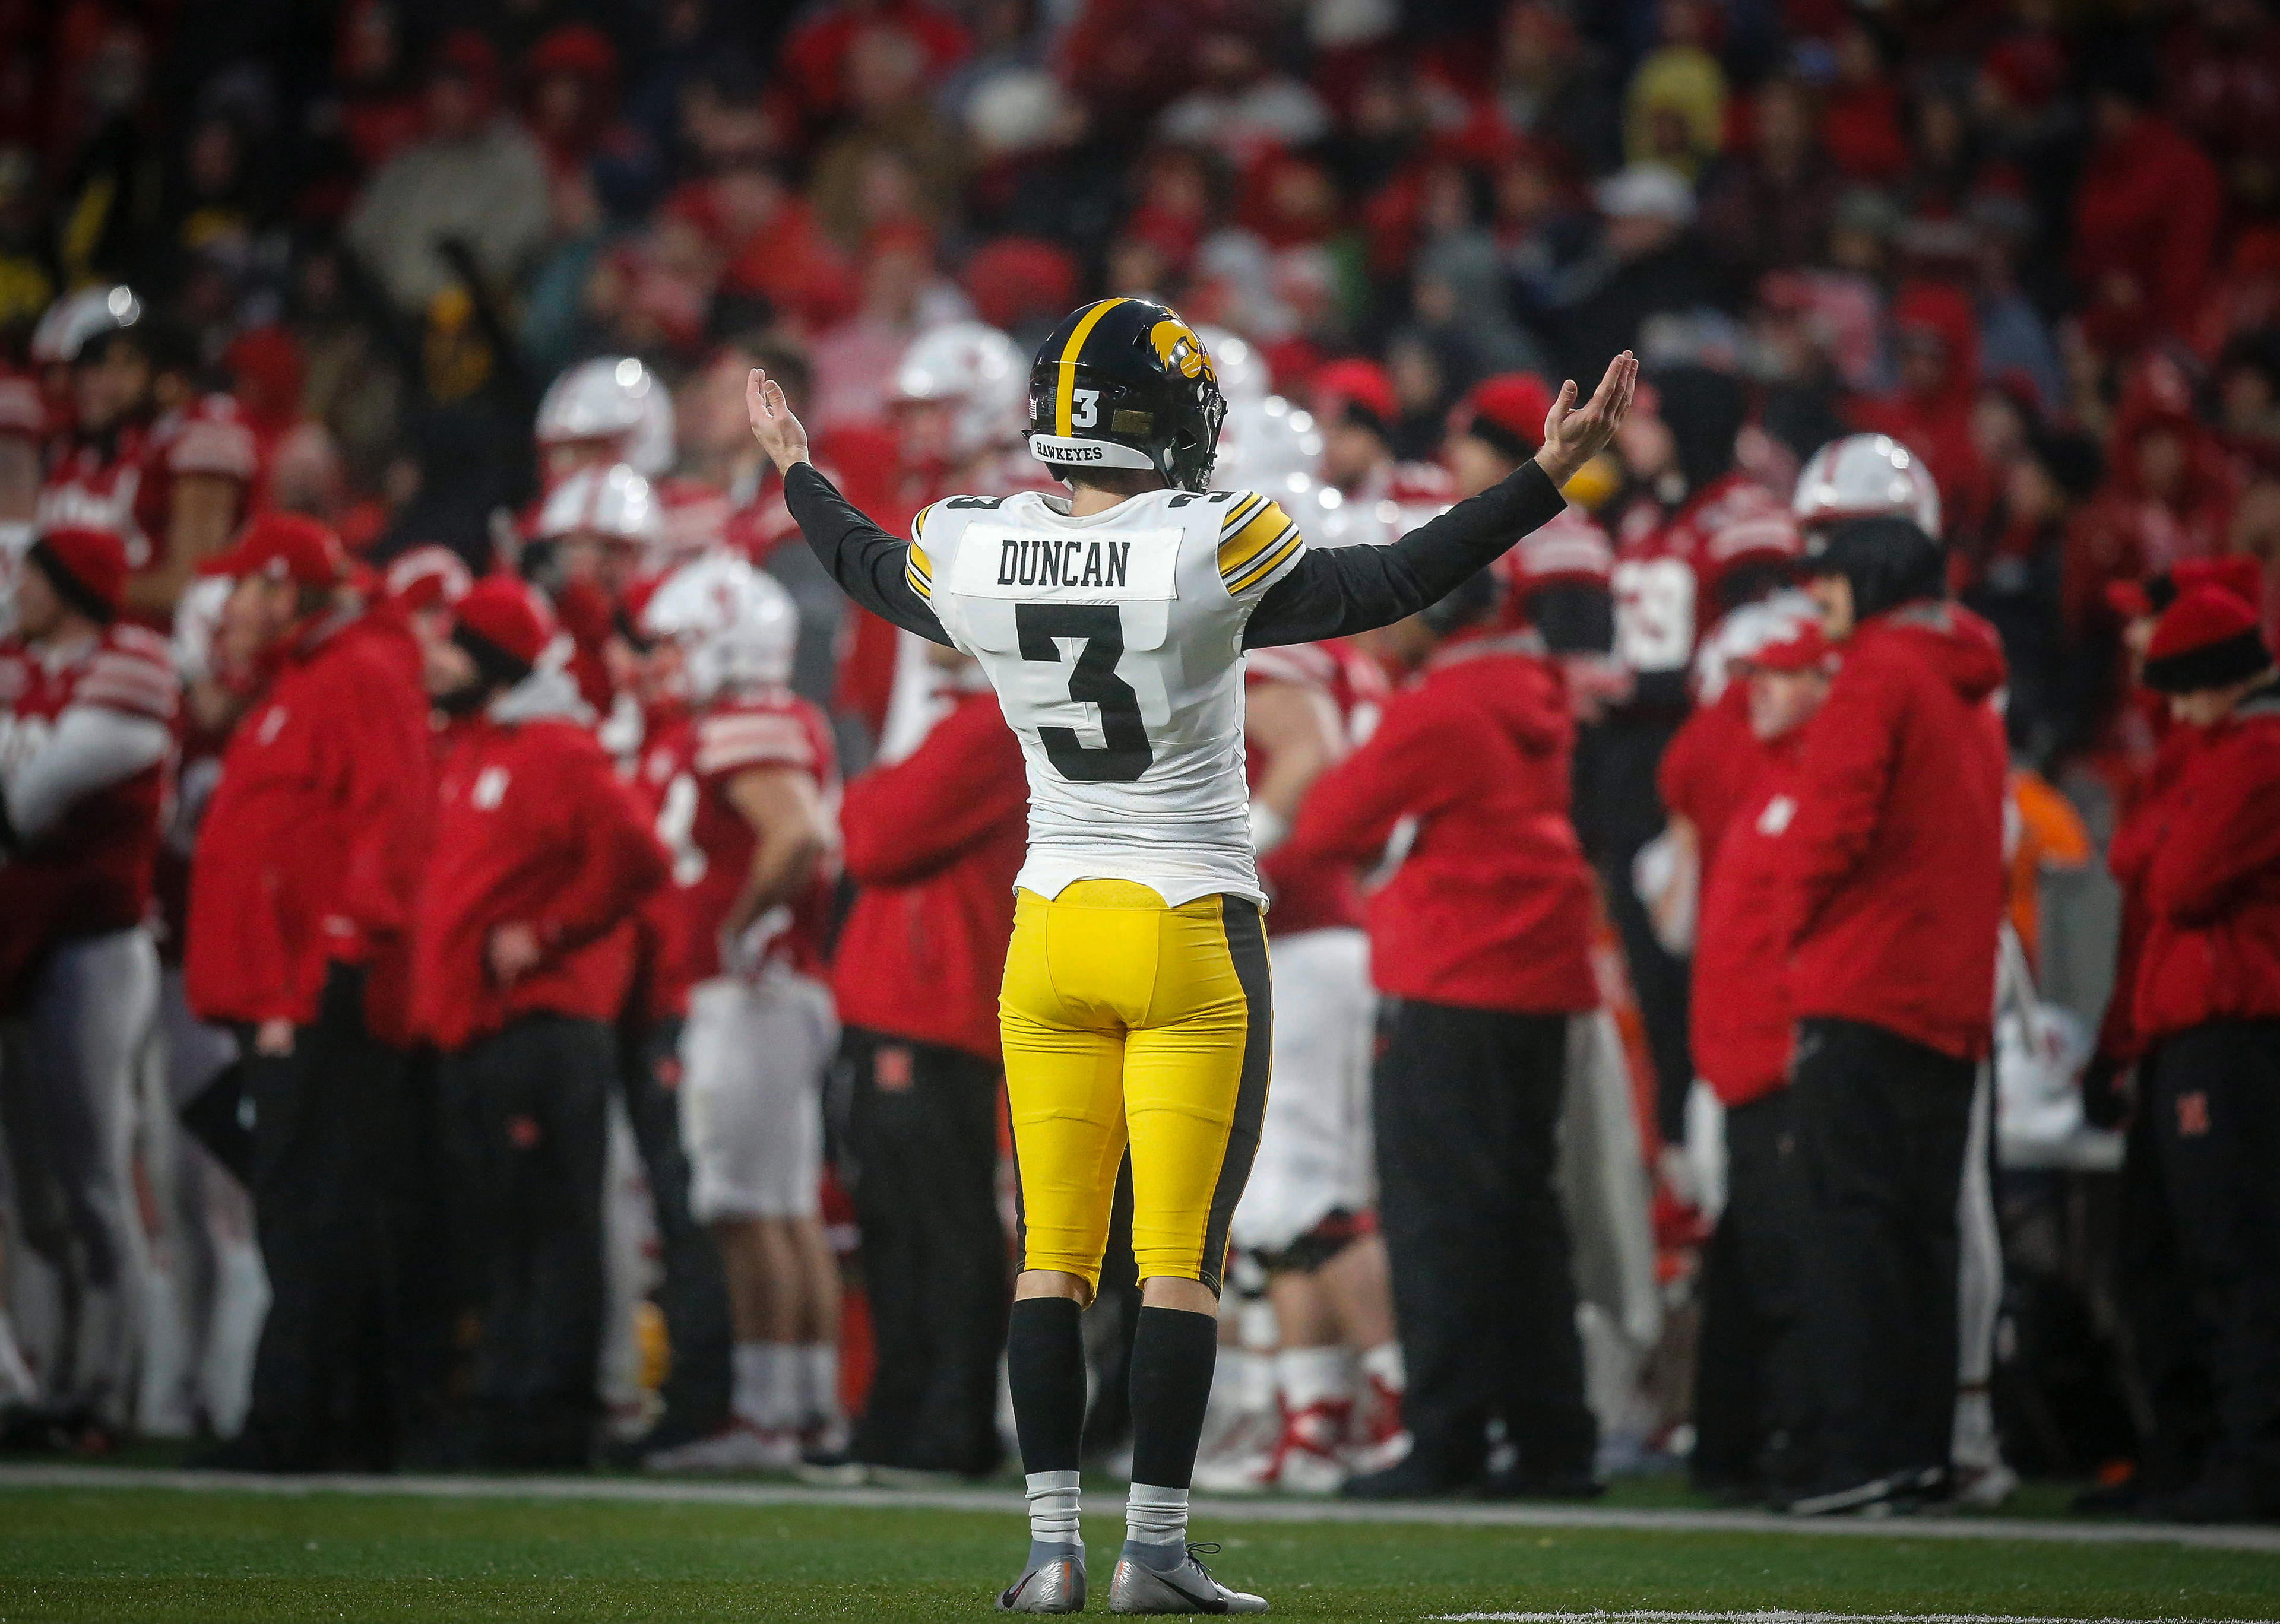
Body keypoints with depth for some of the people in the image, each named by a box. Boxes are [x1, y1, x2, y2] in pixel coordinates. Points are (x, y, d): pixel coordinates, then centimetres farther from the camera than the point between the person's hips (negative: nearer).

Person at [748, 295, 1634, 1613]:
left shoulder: (976, 557, -4)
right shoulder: (1204, 555, -18)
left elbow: (869, 568, 18)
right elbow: (1387, 586, -12)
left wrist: (800, 477, 39)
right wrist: (1547, 479, -7)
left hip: (1054, 933, 4)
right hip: (1193, 937, -4)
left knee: (1054, 1256, 7)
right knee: (1183, 1259, 0)